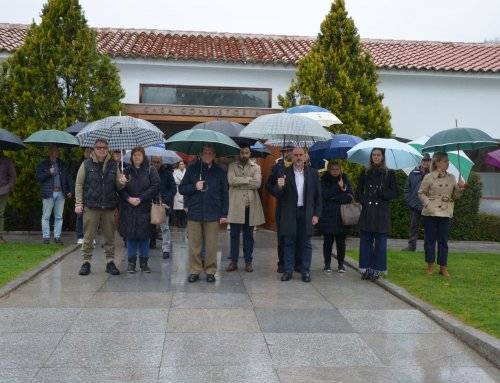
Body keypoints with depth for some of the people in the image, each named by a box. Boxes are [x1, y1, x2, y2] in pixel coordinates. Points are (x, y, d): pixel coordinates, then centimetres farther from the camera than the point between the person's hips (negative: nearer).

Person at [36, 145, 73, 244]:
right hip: (48, 193, -3)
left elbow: (68, 178, 17)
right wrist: (49, 173, -14)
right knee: (46, 216, -2)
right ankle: (46, 236, 4)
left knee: (59, 217, 4)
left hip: (60, 193, 3)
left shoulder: (62, 165, 17)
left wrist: (69, 190, 8)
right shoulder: (43, 164, 8)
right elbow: (38, 177, -1)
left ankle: (57, 236, 9)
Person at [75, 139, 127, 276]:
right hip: (91, 206, -2)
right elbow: (79, 185, 4)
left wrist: (122, 183, -8)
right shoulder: (86, 164, 4)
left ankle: (110, 262, 14)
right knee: (88, 236, 1)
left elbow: (117, 186, 16)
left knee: (110, 236, 6)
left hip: (109, 207, 2)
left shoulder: (113, 165, 10)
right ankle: (86, 262, 10)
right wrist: (78, 203, -4)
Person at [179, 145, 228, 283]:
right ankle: (194, 271, 14)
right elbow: (181, 189, 8)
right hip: (194, 213, 0)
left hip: (213, 214, 0)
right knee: (194, 245, 3)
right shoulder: (192, 169, 5)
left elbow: (224, 194, 8)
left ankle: (210, 271, 14)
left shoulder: (219, 172, 6)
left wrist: (224, 214, 3)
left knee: (211, 245, 3)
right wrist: (194, 187, -10)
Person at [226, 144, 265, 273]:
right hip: (236, 205, -1)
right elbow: (231, 180, -12)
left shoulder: (256, 167, 7)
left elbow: (257, 183, -9)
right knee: (234, 235, 5)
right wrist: (248, 179, -11)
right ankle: (233, 262, 13)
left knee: (248, 235, 8)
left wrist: (239, 183, -10)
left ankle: (248, 262, 16)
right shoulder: (232, 166, 5)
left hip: (250, 206, 1)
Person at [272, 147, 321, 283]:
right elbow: (278, 195, -3)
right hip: (289, 214, 0)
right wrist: (279, 186, -26)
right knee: (289, 243, 6)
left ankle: (305, 271, 14)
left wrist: (316, 214, 1)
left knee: (306, 243, 6)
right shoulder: (284, 173, 0)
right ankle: (288, 270, 15)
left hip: (306, 213, 1)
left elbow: (318, 195, 6)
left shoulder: (313, 173, 4)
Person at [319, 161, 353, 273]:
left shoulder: (345, 179, 10)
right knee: (328, 240, 2)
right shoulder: (324, 180, 6)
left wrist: (334, 198, -10)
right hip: (327, 216, -1)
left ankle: (341, 264, 12)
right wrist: (338, 188, -10)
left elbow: (349, 196, -1)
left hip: (341, 216, 1)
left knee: (341, 241, 2)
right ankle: (327, 264, 12)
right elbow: (325, 194, -10)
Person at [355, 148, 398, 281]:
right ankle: (365, 268, 11)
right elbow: (358, 192, 13)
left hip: (382, 212, -2)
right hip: (367, 211, 2)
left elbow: (394, 193, 3)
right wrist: (363, 201, -4)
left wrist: (382, 193, -12)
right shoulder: (365, 173, 11)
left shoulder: (389, 174, 5)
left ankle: (376, 269, 8)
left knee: (380, 241, 1)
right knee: (365, 240, 3)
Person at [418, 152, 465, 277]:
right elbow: (421, 193, 1)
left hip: (445, 213, 3)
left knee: (443, 241, 6)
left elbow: (455, 196, 14)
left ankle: (443, 267, 13)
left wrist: (460, 188, -4)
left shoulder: (451, 178, 10)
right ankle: (430, 266, 15)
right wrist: (428, 204, -12)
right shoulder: (429, 177, -2)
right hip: (430, 213, -3)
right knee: (430, 239, 3)